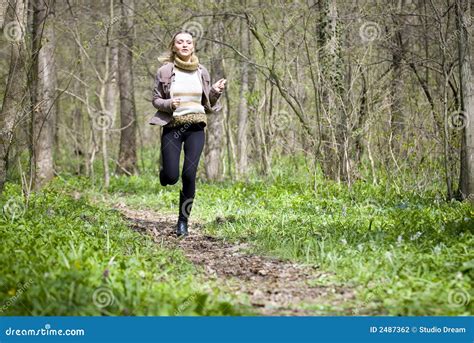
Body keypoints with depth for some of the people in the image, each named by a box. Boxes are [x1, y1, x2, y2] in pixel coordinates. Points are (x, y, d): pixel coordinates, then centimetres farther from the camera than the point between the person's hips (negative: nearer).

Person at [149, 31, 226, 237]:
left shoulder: (201, 72, 8)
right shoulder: (165, 71, 0)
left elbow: (208, 104, 14)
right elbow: (156, 99, 4)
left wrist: (216, 92, -5)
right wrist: (168, 104, -17)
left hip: (196, 127, 2)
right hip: (172, 127, -1)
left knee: (189, 175, -9)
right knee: (171, 177, -9)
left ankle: (183, 221, 6)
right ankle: (164, 170, 32)